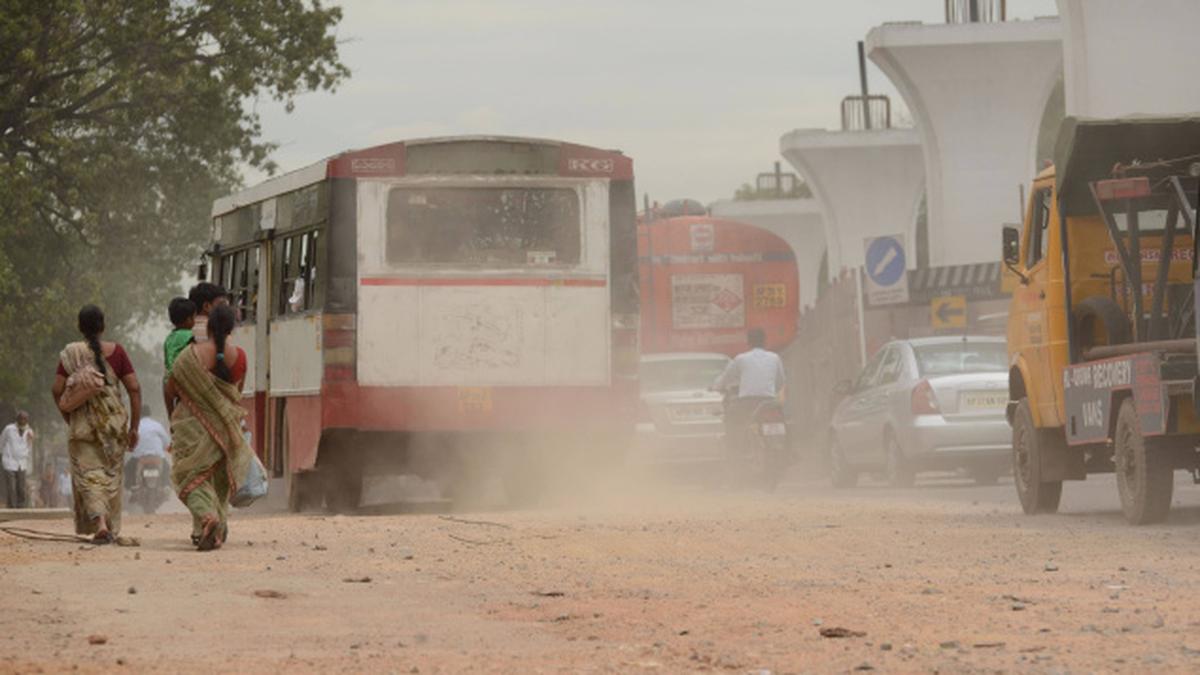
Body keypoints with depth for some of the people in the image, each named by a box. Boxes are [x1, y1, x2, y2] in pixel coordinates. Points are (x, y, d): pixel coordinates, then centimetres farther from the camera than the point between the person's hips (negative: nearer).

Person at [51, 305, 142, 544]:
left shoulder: (69, 354, -3)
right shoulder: (116, 351, -1)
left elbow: (57, 390, -6)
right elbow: (134, 389, -4)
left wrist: (68, 417, 10)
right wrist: (134, 426, 3)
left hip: (82, 423, -1)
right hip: (114, 421, 1)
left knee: (88, 474, 0)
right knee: (111, 475, 14)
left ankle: (99, 523, -22)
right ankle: (111, 529, 19)